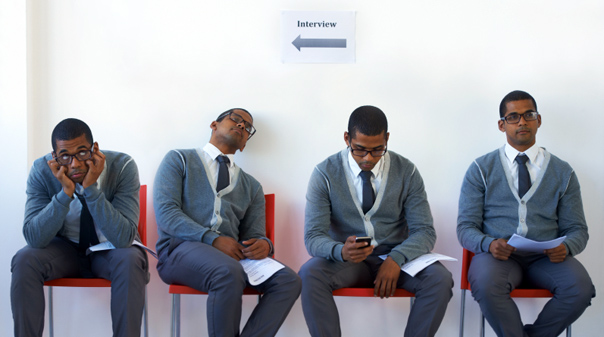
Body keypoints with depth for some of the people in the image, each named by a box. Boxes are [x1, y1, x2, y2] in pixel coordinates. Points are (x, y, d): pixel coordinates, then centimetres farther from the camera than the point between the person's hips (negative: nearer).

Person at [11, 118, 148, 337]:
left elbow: (124, 237, -29)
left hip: (110, 250, -2)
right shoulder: (42, 171, -17)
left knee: (131, 261, -34)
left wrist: (92, 188, -37)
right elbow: (34, 238, -23)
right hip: (65, 248, 2)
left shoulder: (122, 166, -22)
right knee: (24, 261, -26)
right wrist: (66, 192, -34)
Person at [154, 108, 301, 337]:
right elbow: (165, 213, -3)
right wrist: (213, 239, -17)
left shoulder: (252, 186, 25)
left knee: (288, 281, -24)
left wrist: (263, 245, -9)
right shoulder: (179, 160, 13)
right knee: (229, 272, -37)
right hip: (181, 249, -4)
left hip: (233, 254, 4)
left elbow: (254, 234, 18)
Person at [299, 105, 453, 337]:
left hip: (397, 259, 1)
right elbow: (313, 236, -11)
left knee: (440, 279, -28)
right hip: (346, 259, -1)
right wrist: (341, 251, -34)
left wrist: (396, 259, -24)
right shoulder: (325, 173, -6)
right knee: (309, 274, -32)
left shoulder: (407, 172, -2)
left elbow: (425, 231, -3)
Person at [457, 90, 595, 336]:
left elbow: (577, 229, 13)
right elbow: (466, 228, 4)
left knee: (581, 287, -29)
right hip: (498, 255, -2)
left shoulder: (562, 172, 14)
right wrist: (489, 244, -19)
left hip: (546, 258, 2)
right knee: (486, 284, -36)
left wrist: (565, 247, -11)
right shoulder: (481, 169, 9)